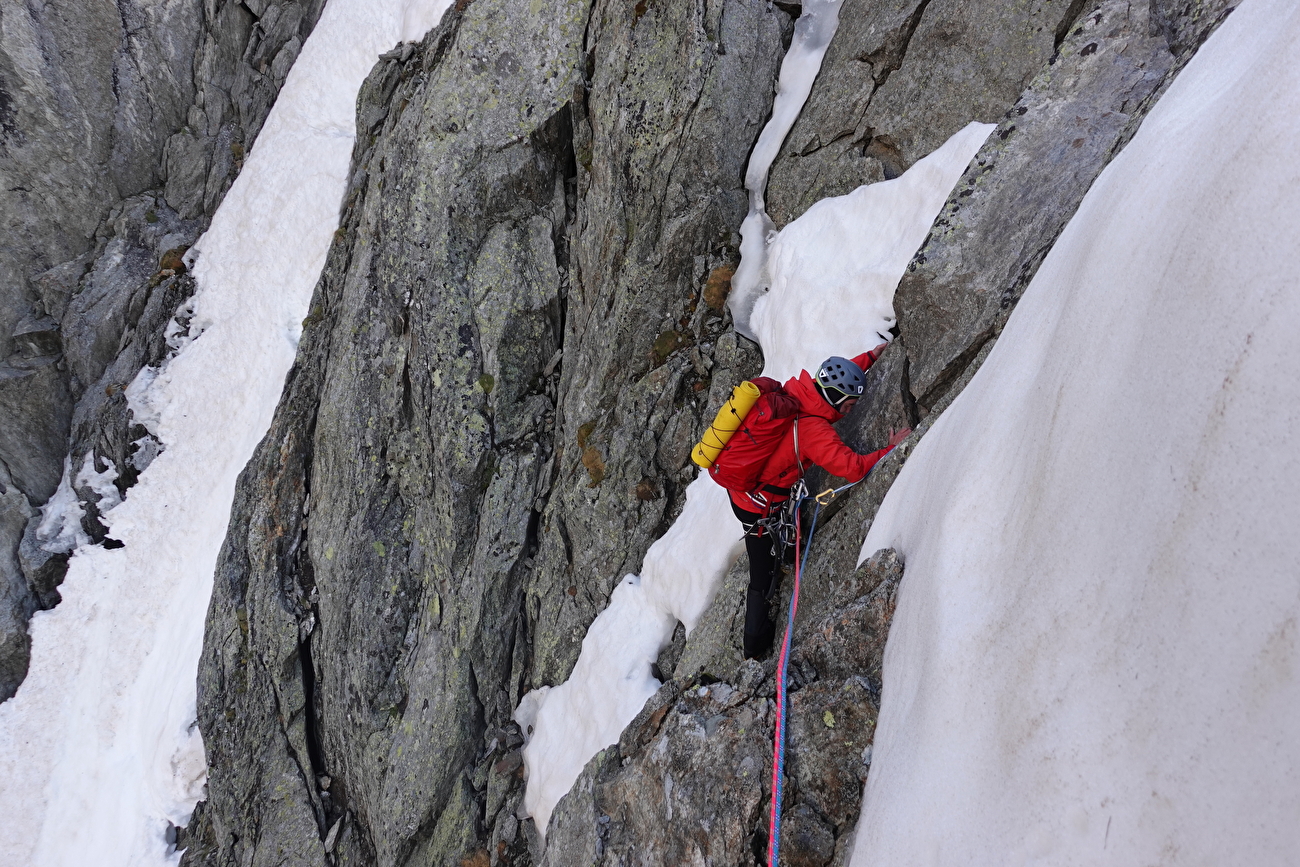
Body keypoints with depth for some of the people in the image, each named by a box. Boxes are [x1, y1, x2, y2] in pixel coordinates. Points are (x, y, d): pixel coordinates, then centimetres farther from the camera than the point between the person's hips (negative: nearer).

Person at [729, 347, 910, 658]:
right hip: (757, 506, -8)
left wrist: (870, 357, 20)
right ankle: (755, 650, 21)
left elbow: (833, 377, 14)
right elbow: (853, 468, -33)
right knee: (763, 577, 7)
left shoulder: (796, 389, -7)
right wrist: (891, 450, -20)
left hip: (737, 486, 8)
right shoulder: (812, 430, -31)